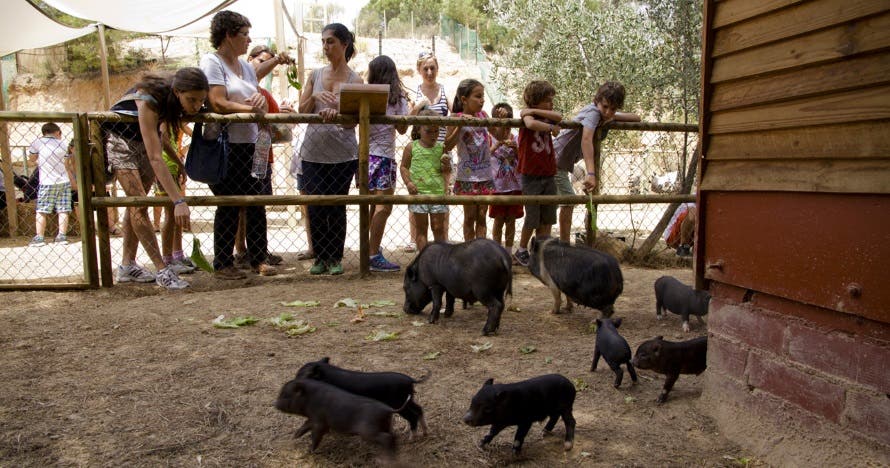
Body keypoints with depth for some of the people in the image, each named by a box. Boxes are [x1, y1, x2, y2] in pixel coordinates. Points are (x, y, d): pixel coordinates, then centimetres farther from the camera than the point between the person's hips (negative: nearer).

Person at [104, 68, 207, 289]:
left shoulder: (173, 99, -20)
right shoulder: (149, 102, -38)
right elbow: (155, 158, -43)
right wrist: (178, 201, -48)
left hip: (144, 140, 7)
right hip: (120, 138, -7)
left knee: (137, 203, 8)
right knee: (138, 202, -15)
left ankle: (127, 266, 17)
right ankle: (162, 270, -14)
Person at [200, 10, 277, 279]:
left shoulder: (245, 65, 18)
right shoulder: (211, 62, -5)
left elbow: (259, 102, 15)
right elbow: (218, 104, -16)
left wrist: (261, 101, -7)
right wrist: (250, 108, -18)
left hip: (250, 144, 7)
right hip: (224, 146, -7)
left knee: (256, 203, 5)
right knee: (229, 206, -1)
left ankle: (258, 259, 14)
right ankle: (222, 264, 11)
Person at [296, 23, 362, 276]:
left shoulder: (355, 80, 0)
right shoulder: (315, 75, 8)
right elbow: (302, 111, 7)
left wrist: (335, 114, -30)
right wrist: (314, 97, -11)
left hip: (342, 154, -2)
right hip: (313, 152, 3)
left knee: (337, 207, 4)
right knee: (315, 207, 2)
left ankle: (336, 258, 19)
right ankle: (320, 257, 17)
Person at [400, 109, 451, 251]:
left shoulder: (441, 148, 5)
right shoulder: (411, 147, -1)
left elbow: (447, 172, 12)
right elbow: (403, 167, 4)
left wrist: (446, 166, -10)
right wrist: (408, 182, -10)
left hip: (438, 192, 1)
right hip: (418, 192, -1)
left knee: (439, 228, 8)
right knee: (421, 228, 7)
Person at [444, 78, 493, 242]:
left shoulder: (483, 115, 3)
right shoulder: (457, 118, -10)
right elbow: (447, 146, -18)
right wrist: (461, 124, -25)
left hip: (485, 174, 4)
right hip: (467, 175, -4)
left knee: (481, 216, 9)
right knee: (470, 216, 6)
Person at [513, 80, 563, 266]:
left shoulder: (546, 115, 12)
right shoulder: (527, 114, -6)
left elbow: (559, 117, -11)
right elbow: (531, 124, -30)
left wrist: (535, 111, -12)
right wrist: (552, 128, -15)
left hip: (549, 175, 6)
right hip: (531, 176, -6)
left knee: (547, 219, 9)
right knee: (532, 218, 1)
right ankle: (521, 250, 19)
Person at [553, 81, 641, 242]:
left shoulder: (605, 115, 4)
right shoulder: (593, 112, -24)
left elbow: (636, 118, 6)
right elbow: (586, 140, -41)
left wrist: (613, 117, -10)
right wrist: (591, 173, -51)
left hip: (562, 163, 10)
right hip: (554, 160, -10)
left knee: (569, 202, 18)